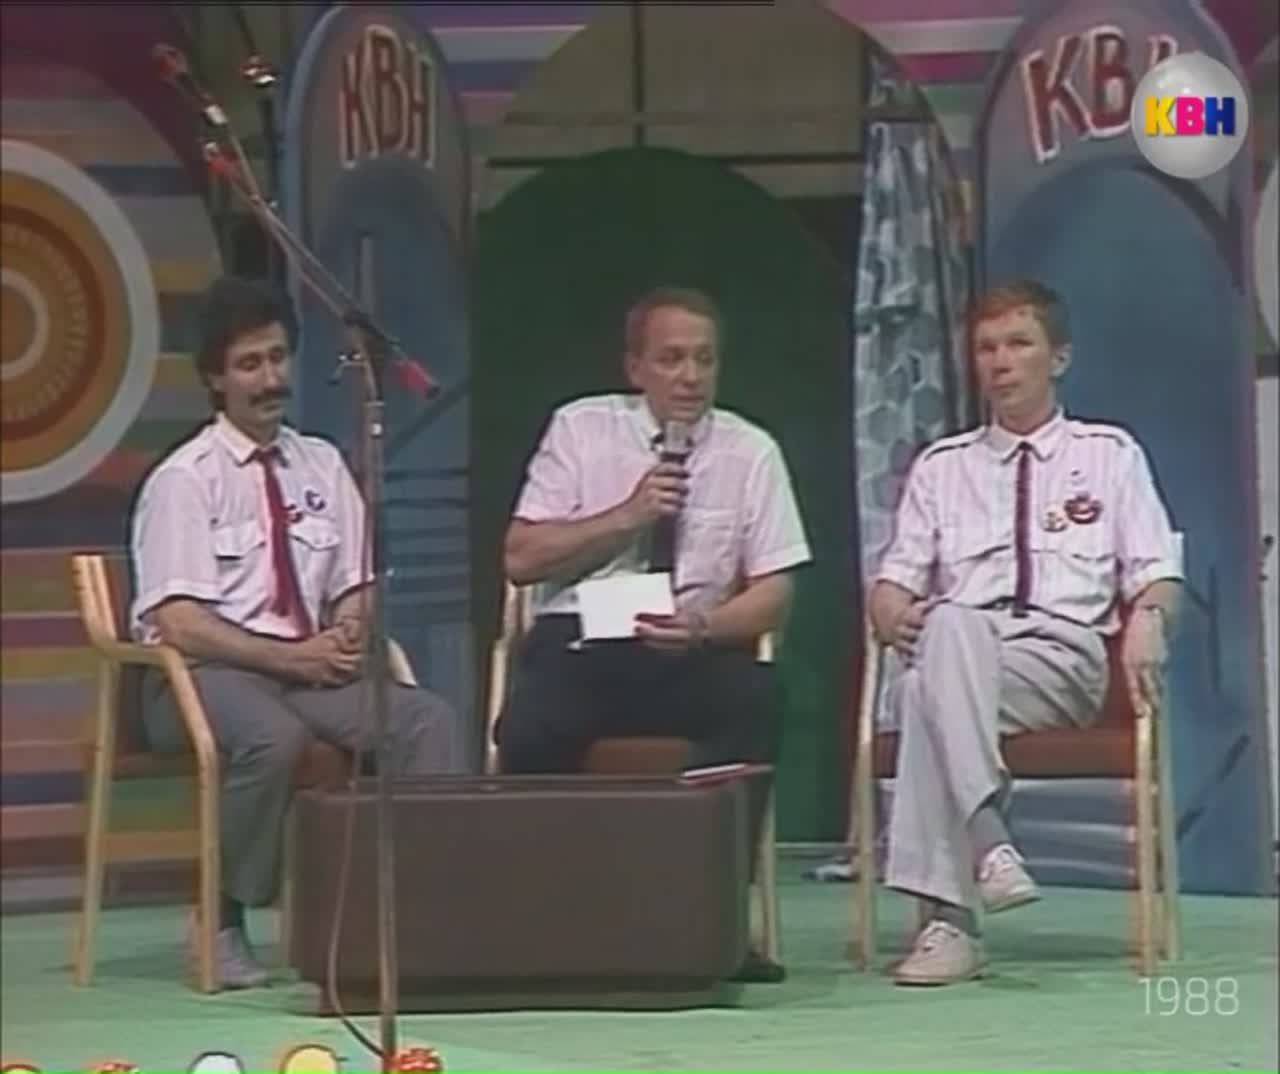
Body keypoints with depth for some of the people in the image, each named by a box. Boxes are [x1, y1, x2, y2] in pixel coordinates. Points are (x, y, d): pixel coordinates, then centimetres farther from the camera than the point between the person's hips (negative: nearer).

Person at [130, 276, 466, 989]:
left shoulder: (322, 466, 12)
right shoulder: (183, 480, -4)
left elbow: (356, 589, 15)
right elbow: (180, 624, -11)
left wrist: (349, 636, -9)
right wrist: (293, 658, -18)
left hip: (312, 666, 5)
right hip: (206, 675, -5)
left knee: (431, 719, -23)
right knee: (276, 737, -38)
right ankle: (224, 922, -21)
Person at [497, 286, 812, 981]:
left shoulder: (750, 451, 6)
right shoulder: (579, 430, 5)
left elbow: (773, 596, 2)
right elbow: (521, 559, -1)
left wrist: (703, 627, -19)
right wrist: (628, 516, -11)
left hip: (696, 655, 1)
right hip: (579, 644, -1)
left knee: (756, 699, -32)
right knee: (530, 729, -33)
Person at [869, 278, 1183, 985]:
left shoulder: (1110, 455, 21)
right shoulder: (940, 466, 26)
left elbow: (1156, 571, 12)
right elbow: (895, 578, 18)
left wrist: (1146, 619, -13)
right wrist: (892, 611, -8)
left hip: (1064, 655, -2)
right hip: (952, 653, 2)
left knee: (927, 695, -37)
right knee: (946, 627, -40)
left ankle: (946, 916, -44)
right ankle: (986, 840, -51)